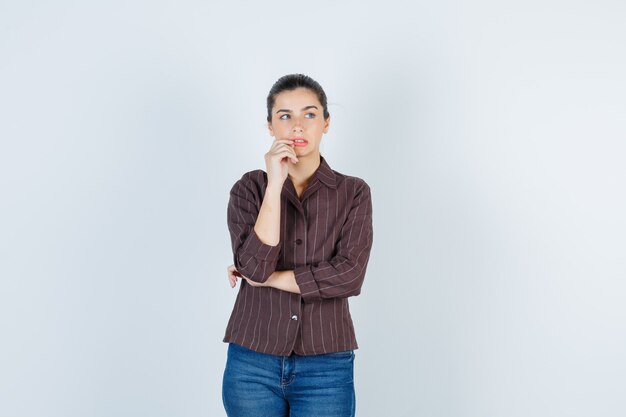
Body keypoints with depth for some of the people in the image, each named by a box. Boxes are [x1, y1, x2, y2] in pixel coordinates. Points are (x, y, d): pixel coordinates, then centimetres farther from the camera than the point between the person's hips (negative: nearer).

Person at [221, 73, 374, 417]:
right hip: (252, 366, 1)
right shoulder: (249, 188, 1)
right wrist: (275, 184, -17)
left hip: (325, 369, 0)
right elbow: (254, 265, -14)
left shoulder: (354, 192, 1)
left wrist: (265, 278, -9)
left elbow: (348, 276, -13)